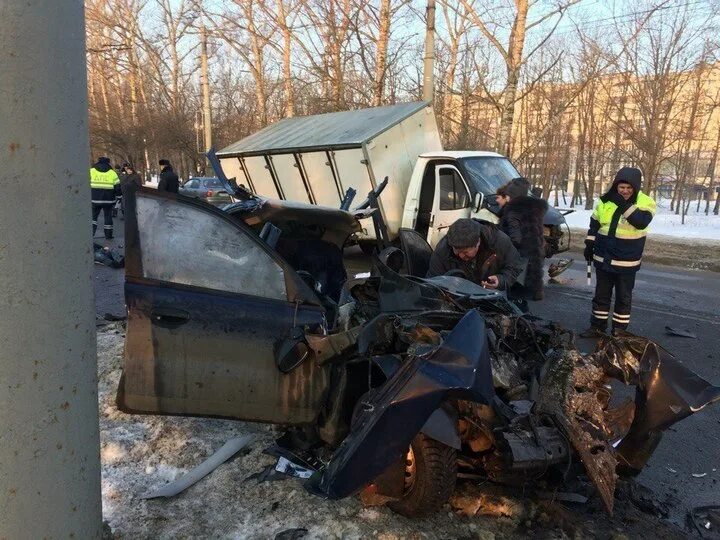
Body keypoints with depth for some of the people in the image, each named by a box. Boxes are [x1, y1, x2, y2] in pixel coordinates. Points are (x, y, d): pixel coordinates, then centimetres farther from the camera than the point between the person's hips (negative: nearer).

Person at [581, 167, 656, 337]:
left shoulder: (645, 203, -7)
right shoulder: (605, 200, 2)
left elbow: (642, 222, -26)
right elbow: (594, 224, 12)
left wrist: (625, 205, -27)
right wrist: (589, 245, 8)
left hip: (627, 261, -3)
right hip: (603, 258, 3)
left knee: (623, 297, 7)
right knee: (601, 294, 12)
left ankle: (619, 330, 17)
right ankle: (598, 326, 23)